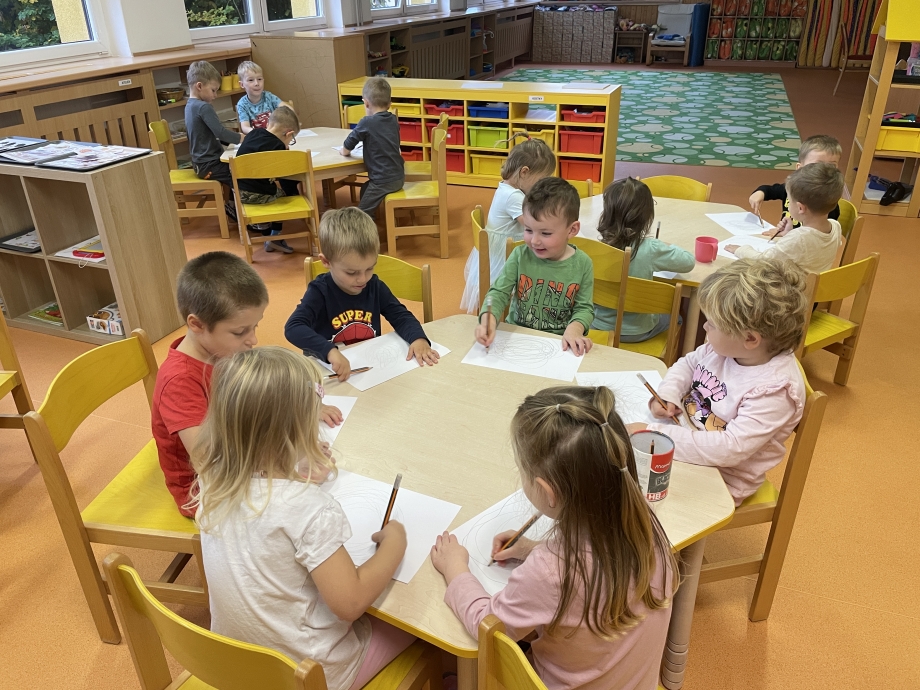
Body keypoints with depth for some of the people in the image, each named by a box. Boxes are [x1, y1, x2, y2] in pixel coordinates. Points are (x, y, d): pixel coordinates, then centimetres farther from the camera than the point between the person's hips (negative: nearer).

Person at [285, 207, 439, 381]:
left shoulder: (375, 286, 1)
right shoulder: (319, 292, -12)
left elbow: (401, 316, 3)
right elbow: (293, 328, -24)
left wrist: (418, 338, -18)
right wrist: (330, 351, -40)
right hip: (330, 373, -3)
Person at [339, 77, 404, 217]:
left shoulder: (367, 123, -14)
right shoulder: (393, 120, 4)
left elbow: (345, 151, -6)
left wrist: (345, 149, 15)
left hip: (384, 181, -8)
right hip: (399, 177, 8)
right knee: (365, 189, 31)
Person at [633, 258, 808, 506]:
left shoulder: (774, 390, -28)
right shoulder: (722, 347, -9)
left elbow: (731, 449, -34)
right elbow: (687, 364, 12)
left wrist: (657, 435, -36)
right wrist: (668, 394, -9)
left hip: (721, 478, -7)